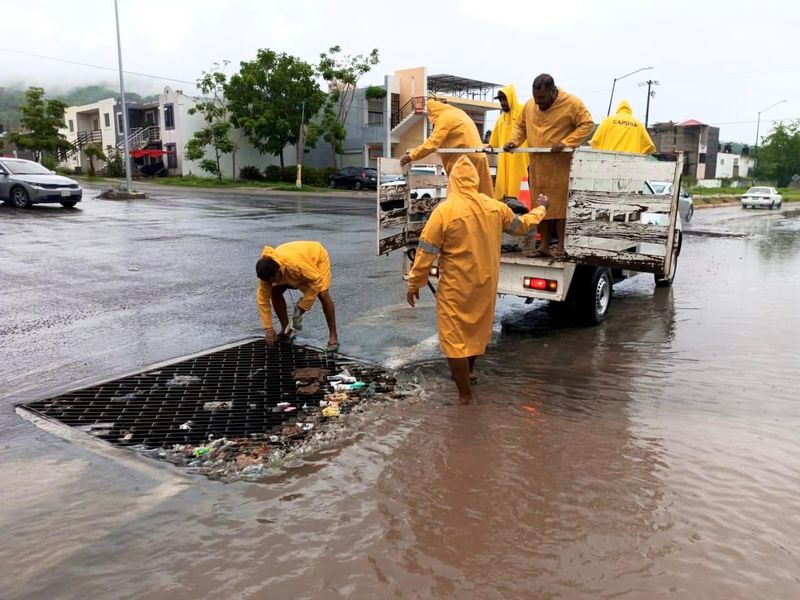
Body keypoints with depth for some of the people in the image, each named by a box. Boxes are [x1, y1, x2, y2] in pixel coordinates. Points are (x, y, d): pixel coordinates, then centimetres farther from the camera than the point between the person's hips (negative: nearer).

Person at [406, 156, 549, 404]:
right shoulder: (495, 207, -1)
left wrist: (414, 284, -3)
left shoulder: (444, 211, -17)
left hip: (456, 287, -5)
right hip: (485, 283, 6)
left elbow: (426, 252, -14)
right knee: (477, 327, 25)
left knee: (454, 336, 5)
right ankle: (468, 370, 46)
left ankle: (465, 393, 9)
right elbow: (521, 226, 16)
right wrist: (540, 208, 36)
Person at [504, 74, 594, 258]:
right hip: (537, 164, 5)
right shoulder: (529, 105, 8)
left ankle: (561, 247, 2)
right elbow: (520, 126, 19)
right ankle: (544, 245, 15)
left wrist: (565, 142, -20)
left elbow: (587, 124, -9)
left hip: (561, 163, -5)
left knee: (559, 204, -4)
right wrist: (514, 140, -1)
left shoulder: (571, 103, -8)